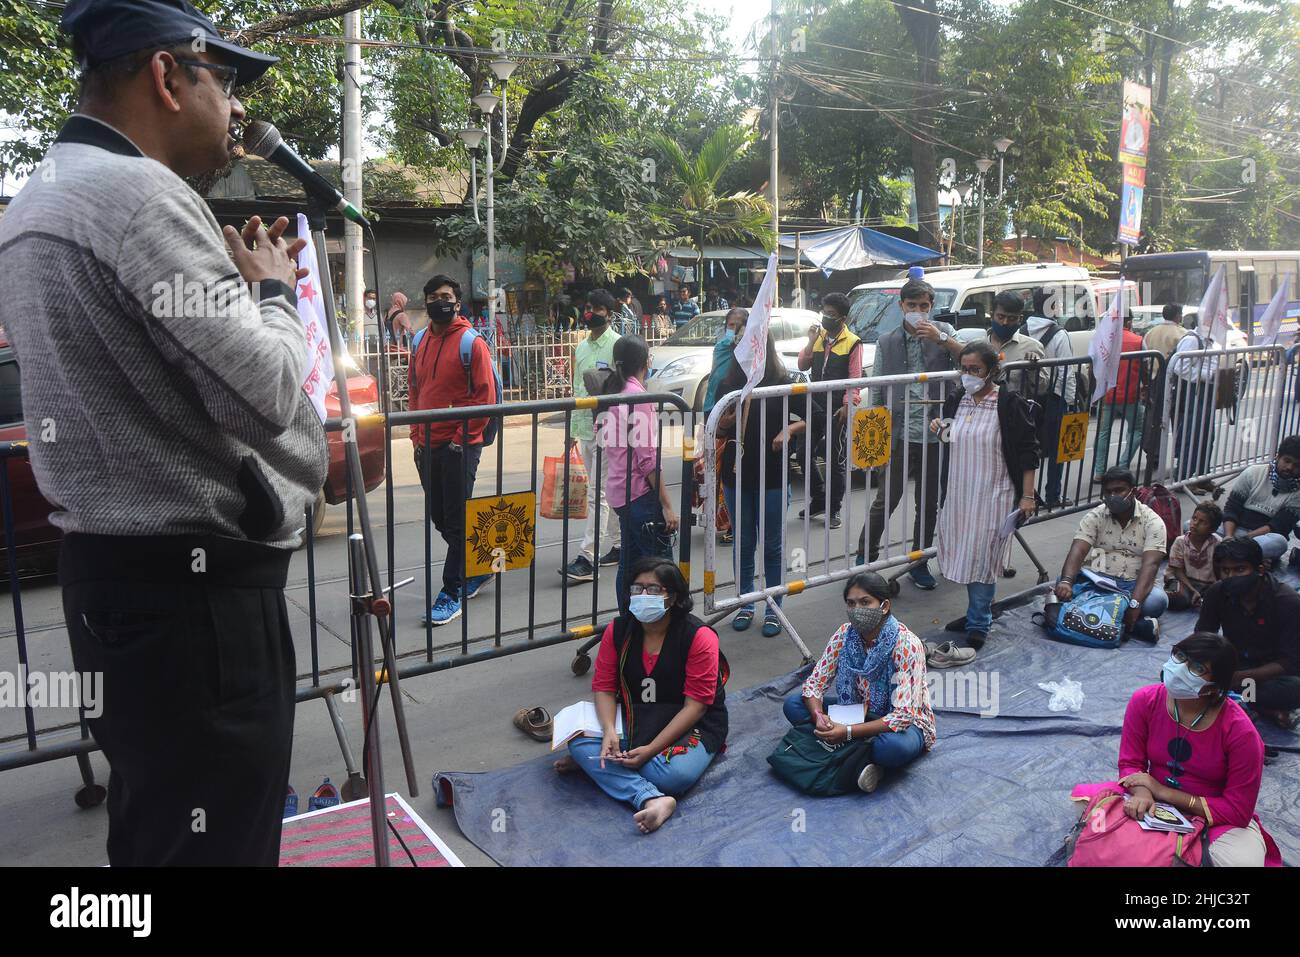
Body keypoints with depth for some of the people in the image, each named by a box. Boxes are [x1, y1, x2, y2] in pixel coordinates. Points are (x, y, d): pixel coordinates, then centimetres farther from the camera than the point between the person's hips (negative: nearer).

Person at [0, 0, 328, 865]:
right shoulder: (138, 194, -16)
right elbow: (265, 391, -19)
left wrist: (236, 283, 14)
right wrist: (275, 293, -2)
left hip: (115, 567, 10)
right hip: (194, 583, -10)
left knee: (155, 826, 23)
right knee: (215, 839, 2)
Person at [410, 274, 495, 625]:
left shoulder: (472, 343, -8)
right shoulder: (421, 341, 12)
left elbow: (484, 396, -10)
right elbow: (415, 390, 17)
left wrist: (462, 438, -13)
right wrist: (417, 436, 10)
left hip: (459, 446, -7)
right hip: (427, 447, 7)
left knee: (457, 521, -1)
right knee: (440, 519, 14)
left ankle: (452, 592, 8)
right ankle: (478, 569, 33)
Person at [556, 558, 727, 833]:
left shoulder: (699, 637, -18)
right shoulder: (618, 630, -4)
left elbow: (695, 705, -20)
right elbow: (604, 687, -2)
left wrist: (650, 749, -26)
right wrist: (610, 732, -23)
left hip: (691, 725, -3)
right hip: (634, 719, 4)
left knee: (674, 775, -34)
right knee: (580, 743, -21)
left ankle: (598, 763, -9)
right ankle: (652, 799, -30)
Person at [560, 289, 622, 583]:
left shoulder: (617, 345, -8)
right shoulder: (581, 347, 15)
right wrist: (572, 431, 18)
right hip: (586, 429, 8)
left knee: (598, 493, -10)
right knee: (605, 491, 14)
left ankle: (587, 559, -12)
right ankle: (618, 545, 26)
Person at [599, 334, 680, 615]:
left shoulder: (613, 392, 11)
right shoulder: (638, 395, -14)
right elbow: (648, 457, -18)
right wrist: (667, 505, -17)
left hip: (618, 491, 9)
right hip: (639, 491, -9)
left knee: (629, 564, 14)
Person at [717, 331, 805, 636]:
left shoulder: (784, 384, -5)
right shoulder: (729, 385, 3)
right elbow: (717, 432, 10)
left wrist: (789, 430, -17)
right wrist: (722, 425, -11)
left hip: (772, 476, -2)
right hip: (736, 475, 3)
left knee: (772, 545, 7)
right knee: (743, 544, 14)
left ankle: (773, 609, 20)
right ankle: (745, 604, 27)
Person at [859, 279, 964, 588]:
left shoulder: (943, 331, 5)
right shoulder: (887, 342, 3)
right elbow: (876, 392, 5)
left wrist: (940, 338, -19)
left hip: (934, 436, 2)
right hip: (900, 436, -2)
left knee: (929, 505, 12)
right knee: (885, 501, 3)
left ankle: (919, 564, 26)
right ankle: (866, 556, 20)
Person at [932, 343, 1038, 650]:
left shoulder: (1010, 404, -11)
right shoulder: (956, 401, 6)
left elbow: (1028, 452, -8)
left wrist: (1027, 496, -11)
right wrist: (939, 429, 1)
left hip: (993, 496, -6)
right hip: (958, 494, 6)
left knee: (982, 558, -2)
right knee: (964, 555, 13)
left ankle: (978, 625, 10)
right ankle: (982, 609, 33)